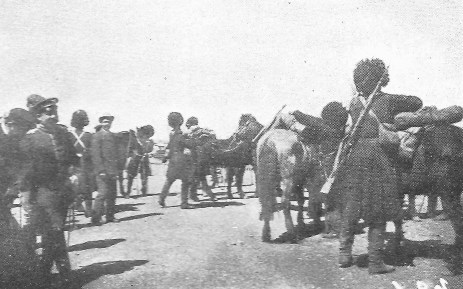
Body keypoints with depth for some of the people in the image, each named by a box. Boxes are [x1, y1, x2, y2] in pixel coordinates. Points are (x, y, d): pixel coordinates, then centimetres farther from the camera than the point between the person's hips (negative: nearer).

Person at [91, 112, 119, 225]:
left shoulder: (112, 136, 17)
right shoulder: (97, 136, -4)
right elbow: (95, 154, -10)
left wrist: (115, 170, 14)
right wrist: (101, 170, -16)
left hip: (112, 171, 7)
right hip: (103, 171, -7)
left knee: (112, 194, 9)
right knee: (103, 193, -10)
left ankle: (110, 216, 18)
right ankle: (96, 218, -3)